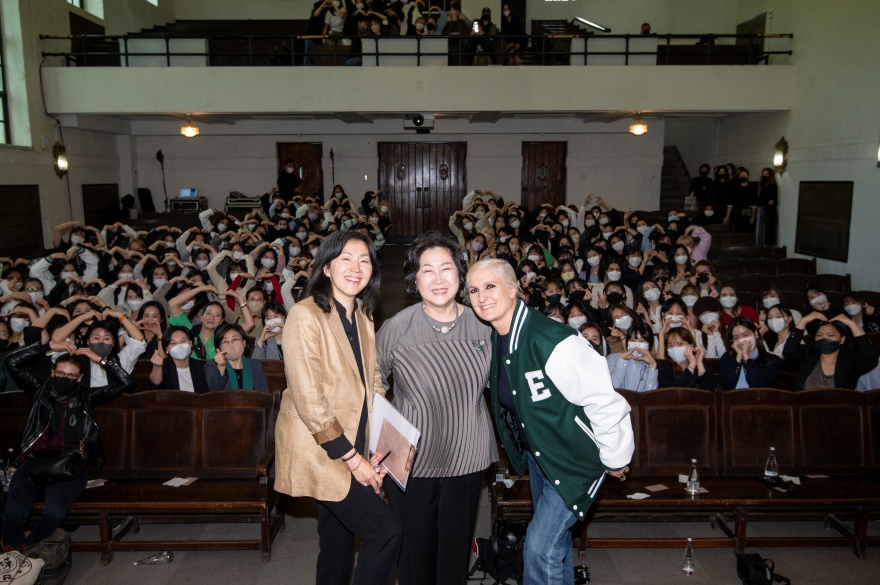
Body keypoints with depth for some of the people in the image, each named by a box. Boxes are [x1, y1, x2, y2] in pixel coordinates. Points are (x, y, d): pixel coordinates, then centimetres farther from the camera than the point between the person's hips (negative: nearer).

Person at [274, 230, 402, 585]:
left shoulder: (362, 315, 7)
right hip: (319, 450, -7)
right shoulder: (306, 316, -17)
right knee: (386, 529, -9)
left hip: (353, 447, 7)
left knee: (339, 538, 17)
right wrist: (351, 458, -17)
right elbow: (308, 400, -20)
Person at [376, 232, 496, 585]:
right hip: (410, 460, -2)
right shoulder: (396, 328, -12)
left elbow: (494, 381, 12)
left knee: (456, 548, 18)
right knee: (415, 547, 14)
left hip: (466, 458, 2)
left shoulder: (481, 325, -4)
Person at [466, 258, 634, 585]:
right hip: (536, 454, 8)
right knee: (555, 539, 24)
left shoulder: (552, 341, -30)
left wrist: (615, 460, -15)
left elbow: (604, 401, -26)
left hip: (575, 460, -8)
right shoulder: (494, 340, -4)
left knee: (540, 549, -9)